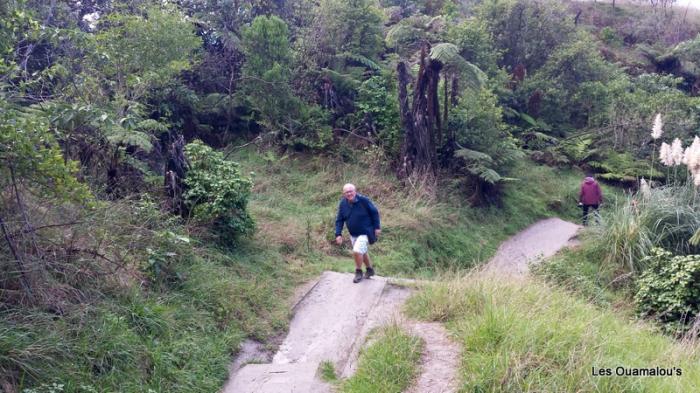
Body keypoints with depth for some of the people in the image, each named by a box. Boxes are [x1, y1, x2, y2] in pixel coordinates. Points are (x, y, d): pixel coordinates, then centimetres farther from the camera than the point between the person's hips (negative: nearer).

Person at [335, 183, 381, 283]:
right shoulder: (342, 203, -9)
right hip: (353, 234, 6)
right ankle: (370, 270, 45)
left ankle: (358, 272, 4)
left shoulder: (363, 200, -21)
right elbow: (339, 220, -2)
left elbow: (374, 212, -9)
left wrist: (377, 227, -8)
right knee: (362, 252, 21)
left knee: (357, 251, -20)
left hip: (365, 233, -6)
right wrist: (338, 234, -11)